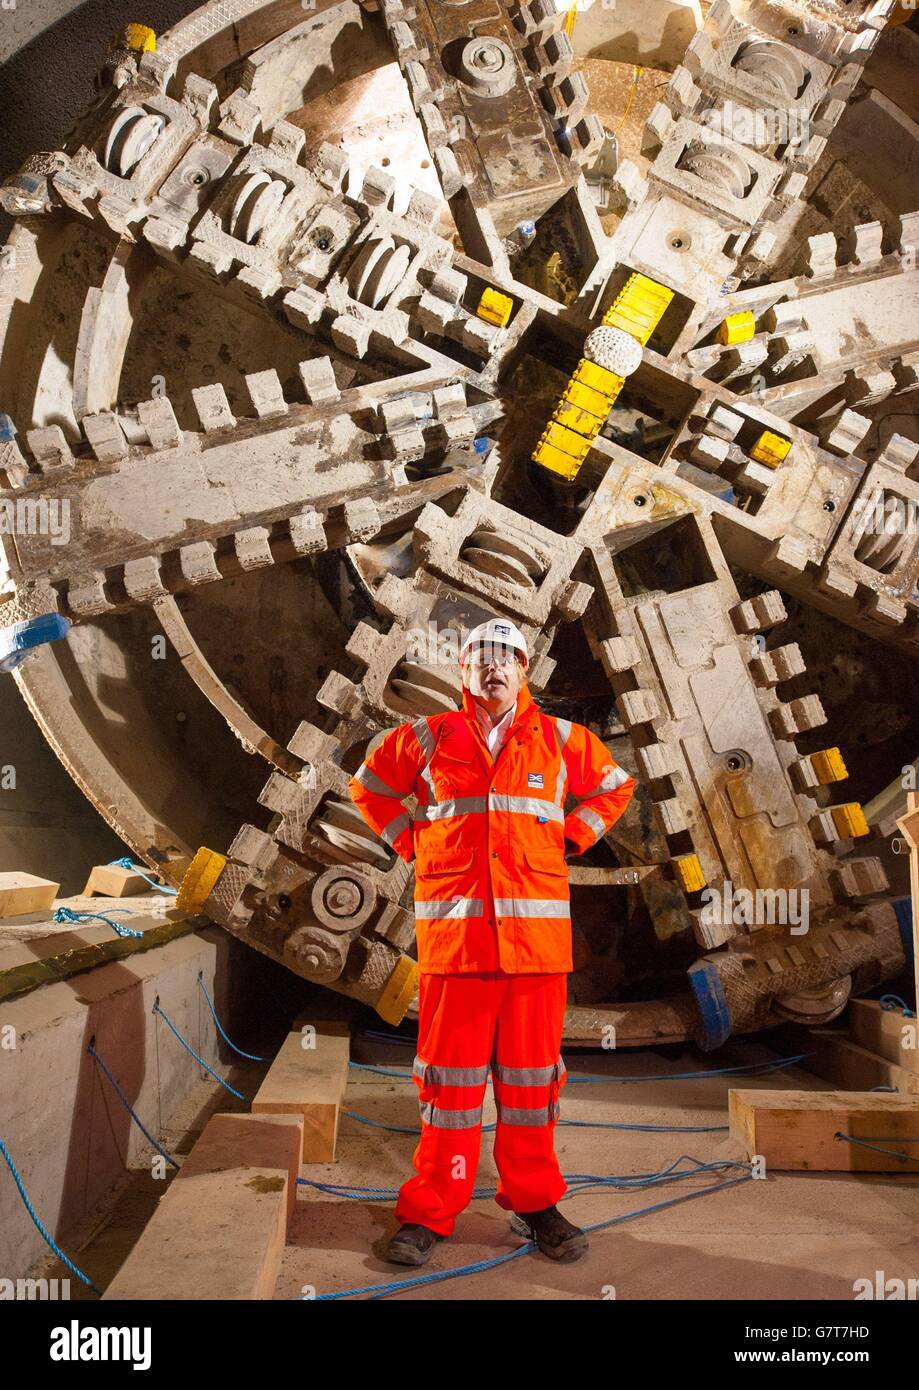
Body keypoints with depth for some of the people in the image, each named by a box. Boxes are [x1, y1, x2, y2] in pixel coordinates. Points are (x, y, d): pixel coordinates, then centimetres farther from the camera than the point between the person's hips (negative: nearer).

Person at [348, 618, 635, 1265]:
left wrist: (569, 839, 11)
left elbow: (615, 785, 22)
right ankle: (430, 1211, 16)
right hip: (453, 929, -1)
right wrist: (412, 842, 8)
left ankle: (534, 1202, 24)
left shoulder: (561, 739, 9)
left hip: (536, 928, 1)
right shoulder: (428, 738, 7)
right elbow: (369, 786, 20)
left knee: (531, 1070, 9)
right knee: (450, 1071, 3)